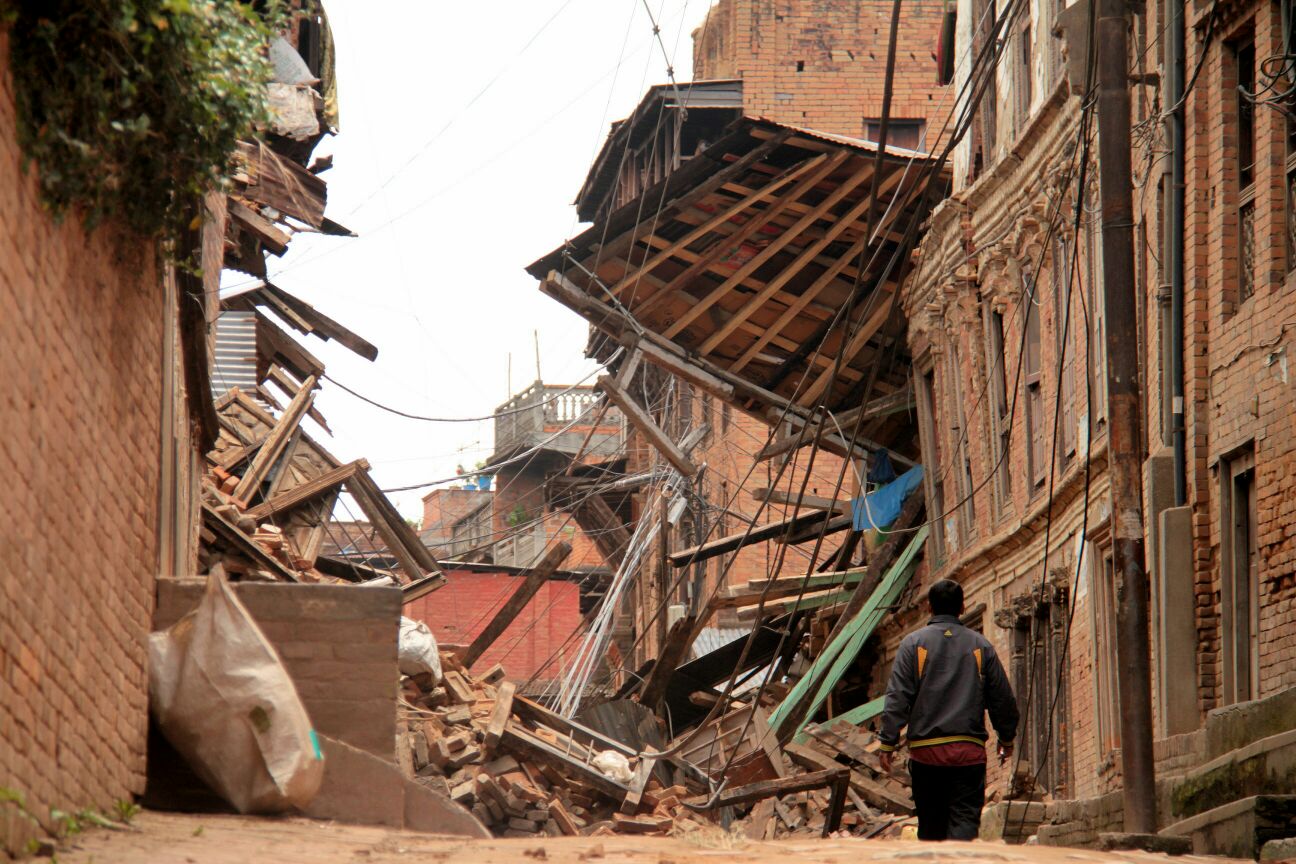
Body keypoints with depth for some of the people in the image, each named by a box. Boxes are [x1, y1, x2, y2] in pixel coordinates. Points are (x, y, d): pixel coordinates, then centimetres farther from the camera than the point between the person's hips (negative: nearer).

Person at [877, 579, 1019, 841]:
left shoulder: (914, 643, 2)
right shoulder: (980, 646, 7)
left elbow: (897, 698, -4)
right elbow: (1003, 699, 13)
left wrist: (888, 743, -1)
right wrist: (1007, 739, 26)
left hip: (925, 749, 0)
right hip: (970, 750, 0)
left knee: (931, 822, 10)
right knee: (965, 819, -5)